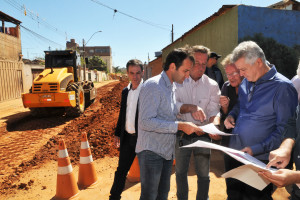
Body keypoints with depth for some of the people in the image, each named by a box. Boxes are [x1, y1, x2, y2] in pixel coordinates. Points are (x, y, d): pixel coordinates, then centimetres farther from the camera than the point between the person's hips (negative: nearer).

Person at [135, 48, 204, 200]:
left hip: (167, 151, 9)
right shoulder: (153, 86, -19)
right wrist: (180, 126, -26)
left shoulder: (172, 86, 11)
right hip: (151, 152, -8)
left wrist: (191, 108, 2)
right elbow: (146, 122, -26)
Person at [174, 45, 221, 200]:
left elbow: (214, 110, -7)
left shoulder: (212, 85, -2)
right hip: (181, 134, 0)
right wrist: (190, 108, -34)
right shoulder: (178, 81, -5)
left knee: (203, 174, 10)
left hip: (203, 135, 0)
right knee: (180, 172, 16)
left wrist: (215, 127, -28)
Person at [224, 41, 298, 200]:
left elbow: (285, 128, -17)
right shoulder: (246, 82, 5)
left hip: (260, 159, -6)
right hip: (235, 153, 6)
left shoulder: (282, 87, -16)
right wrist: (231, 115, 0)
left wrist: (257, 149, -23)